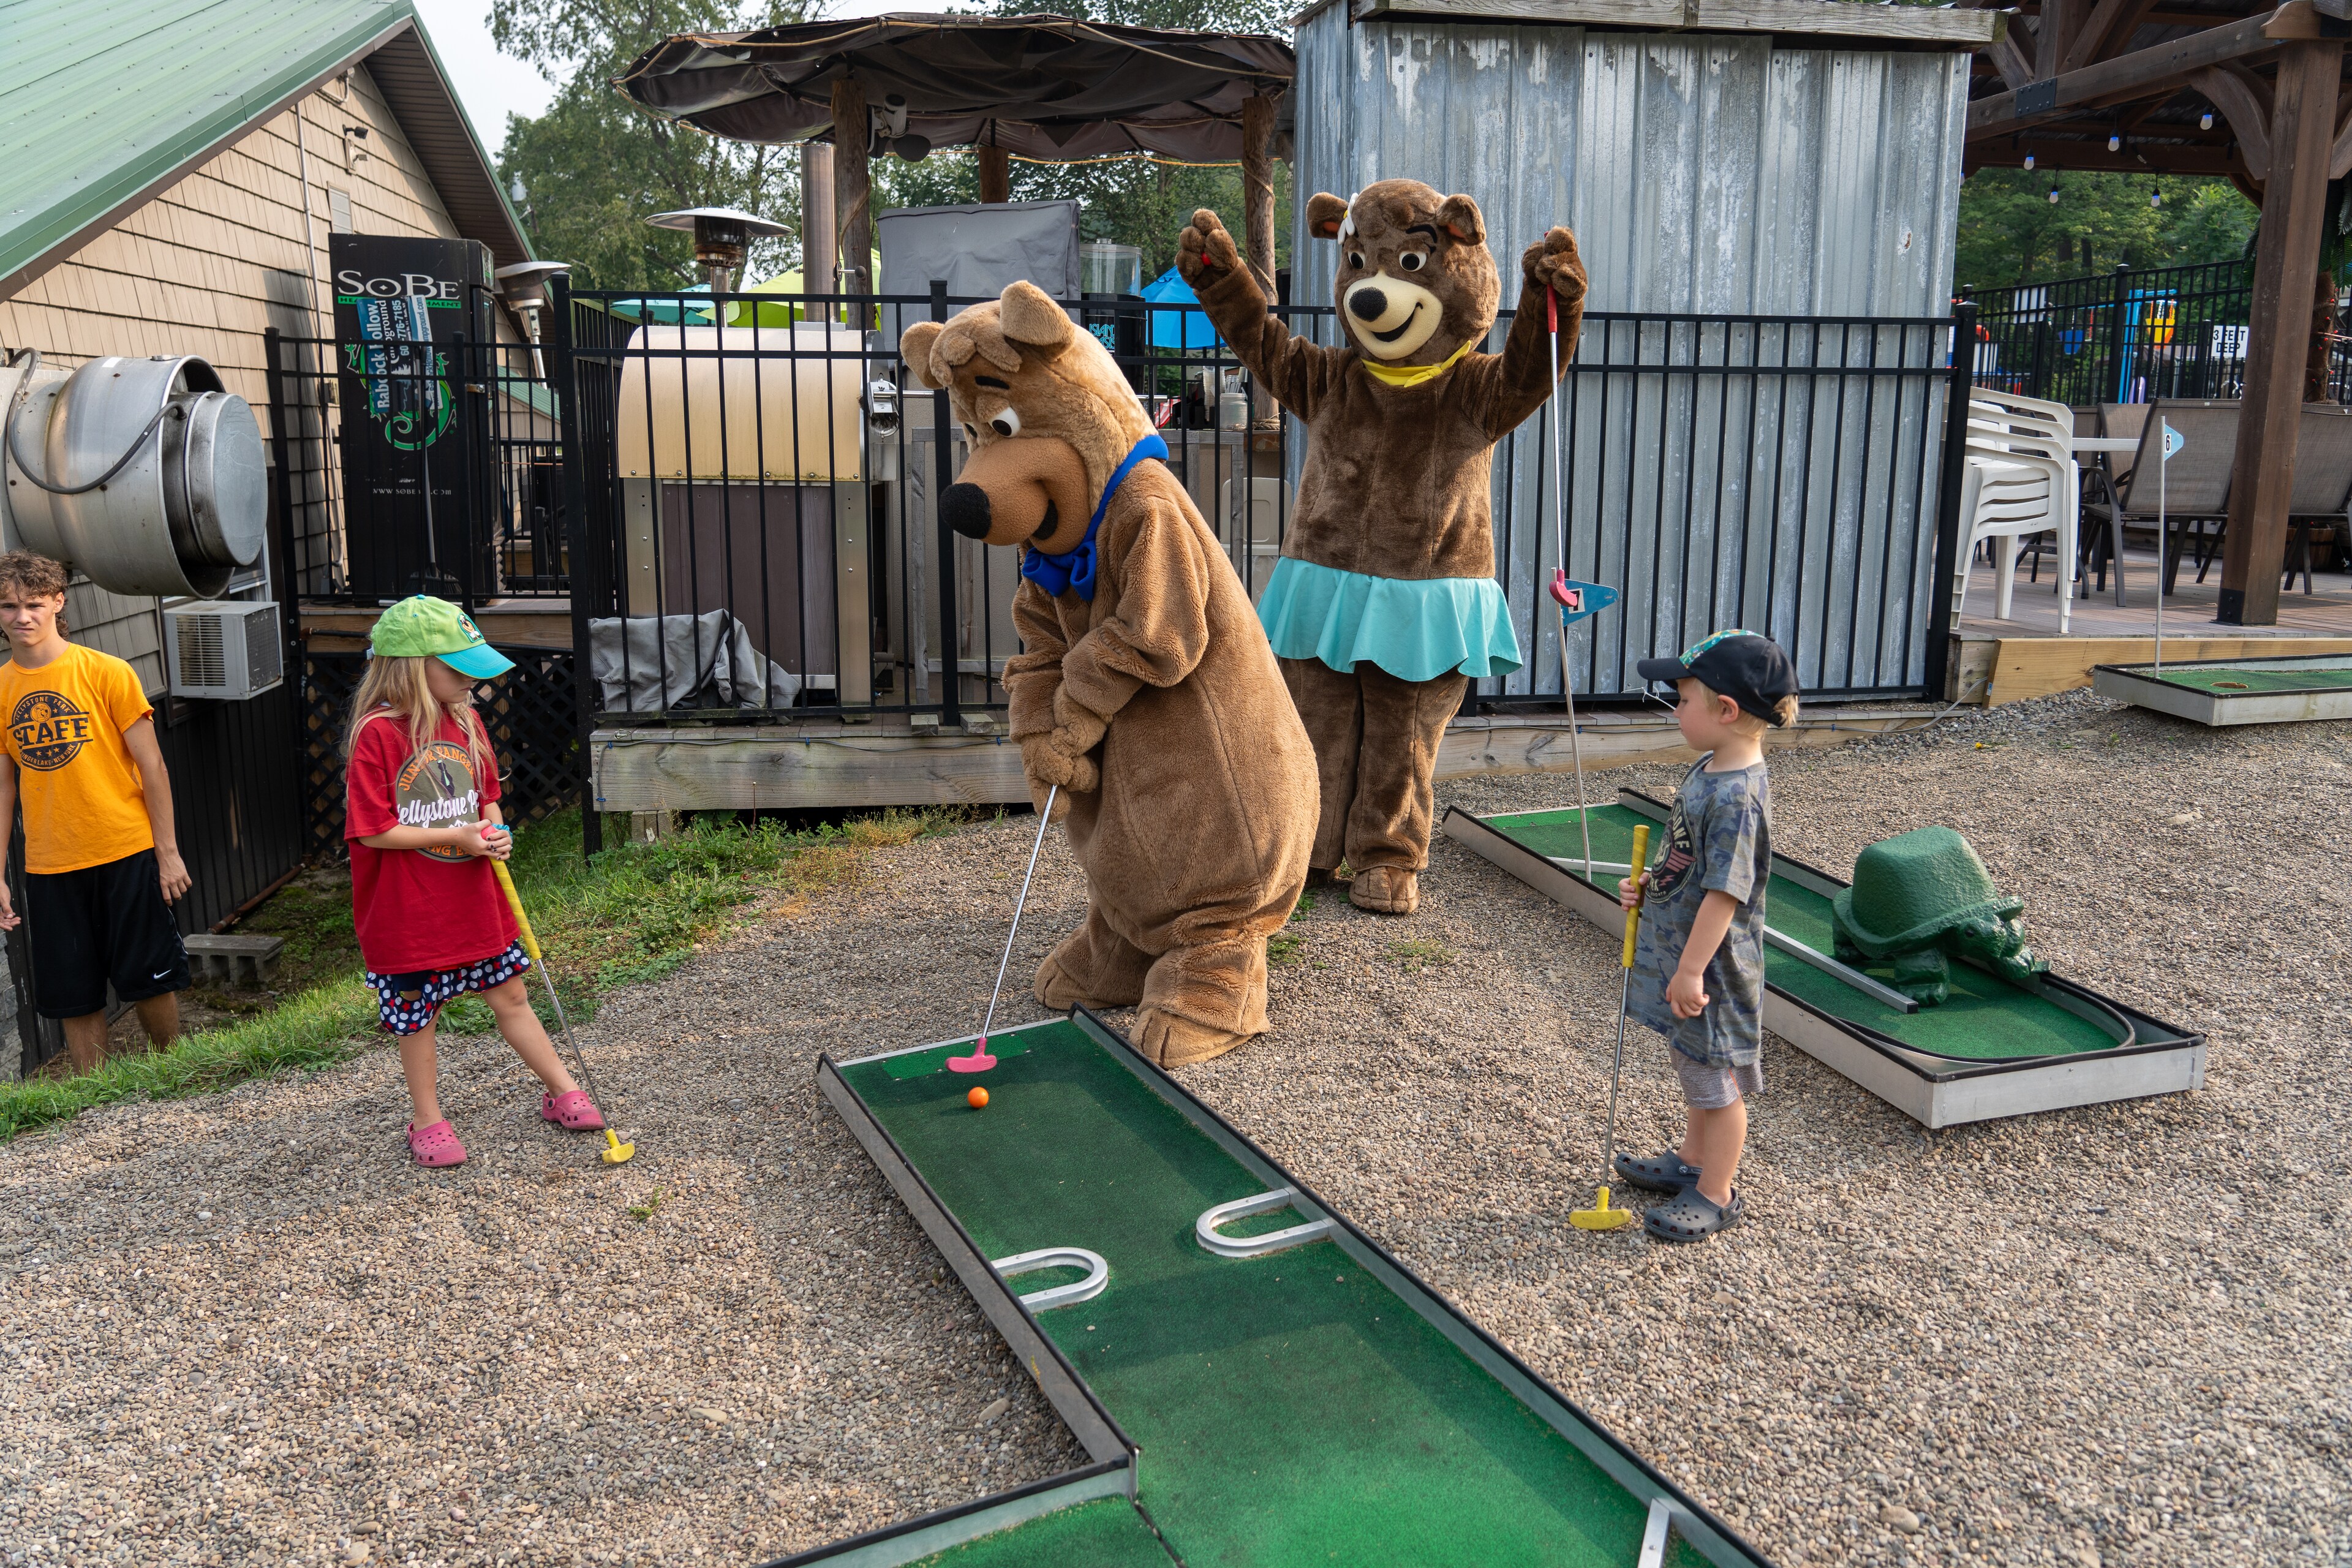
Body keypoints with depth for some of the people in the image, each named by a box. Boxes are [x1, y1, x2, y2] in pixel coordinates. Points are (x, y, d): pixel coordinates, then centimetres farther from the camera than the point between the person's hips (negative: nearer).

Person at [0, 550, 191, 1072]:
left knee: (151, 980, 6)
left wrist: (168, 851, -5)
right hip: (49, 867, 3)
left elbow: (151, 765, -3)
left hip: (127, 853, -2)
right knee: (75, 998, 7)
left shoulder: (106, 672, -5)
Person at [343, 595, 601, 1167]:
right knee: (417, 1017, 10)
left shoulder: (466, 719, 2)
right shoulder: (377, 734, -18)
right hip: (408, 911, -5)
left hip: (475, 898, 5)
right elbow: (373, 830, -19)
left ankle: (561, 1092, 24)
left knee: (510, 995, 14)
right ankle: (427, 1121, 26)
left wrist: (495, 833, -7)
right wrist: (455, 837, -20)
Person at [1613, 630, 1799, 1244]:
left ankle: (1716, 1195, 21)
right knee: (1695, 1067, 25)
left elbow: (1725, 892, -27)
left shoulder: (1737, 796, -27)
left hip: (1713, 967, -10)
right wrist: (1649, 886, 4)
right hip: (1680, 949, 10)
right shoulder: (1708, 770, 3)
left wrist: (1691, 970, -24)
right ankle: (1693, 1160, 42)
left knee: (1718, 1079, 6)